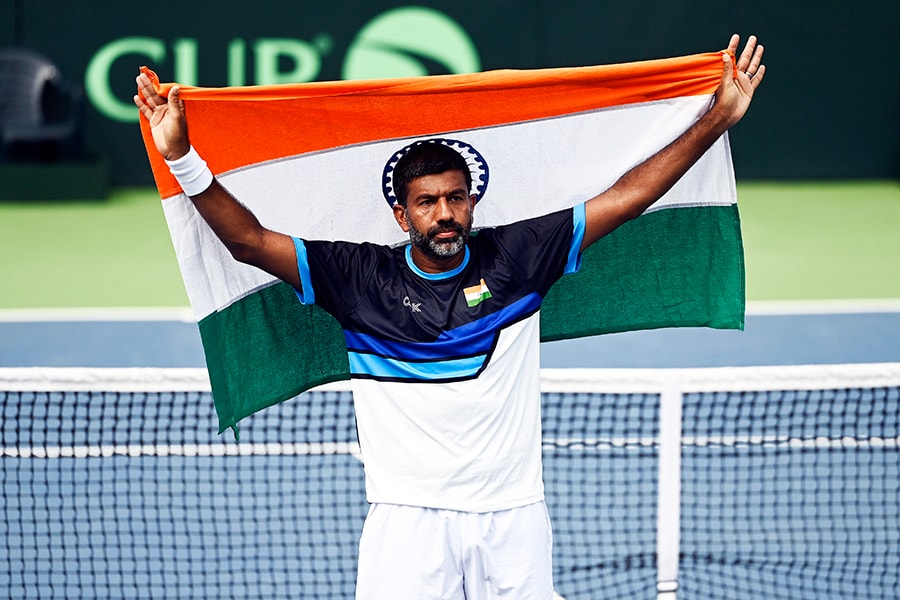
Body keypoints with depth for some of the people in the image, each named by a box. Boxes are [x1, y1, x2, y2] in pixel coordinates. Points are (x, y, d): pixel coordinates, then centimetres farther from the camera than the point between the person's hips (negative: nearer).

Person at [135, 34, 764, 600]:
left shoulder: (515, 257, 4)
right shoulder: (361, 277, 2)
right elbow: (250, 240, -1)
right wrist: (183, 158, -12)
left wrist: (718, 119, 4)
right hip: (408, 523, -1)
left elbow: (626, 196, 5)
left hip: (513, 516, 1)